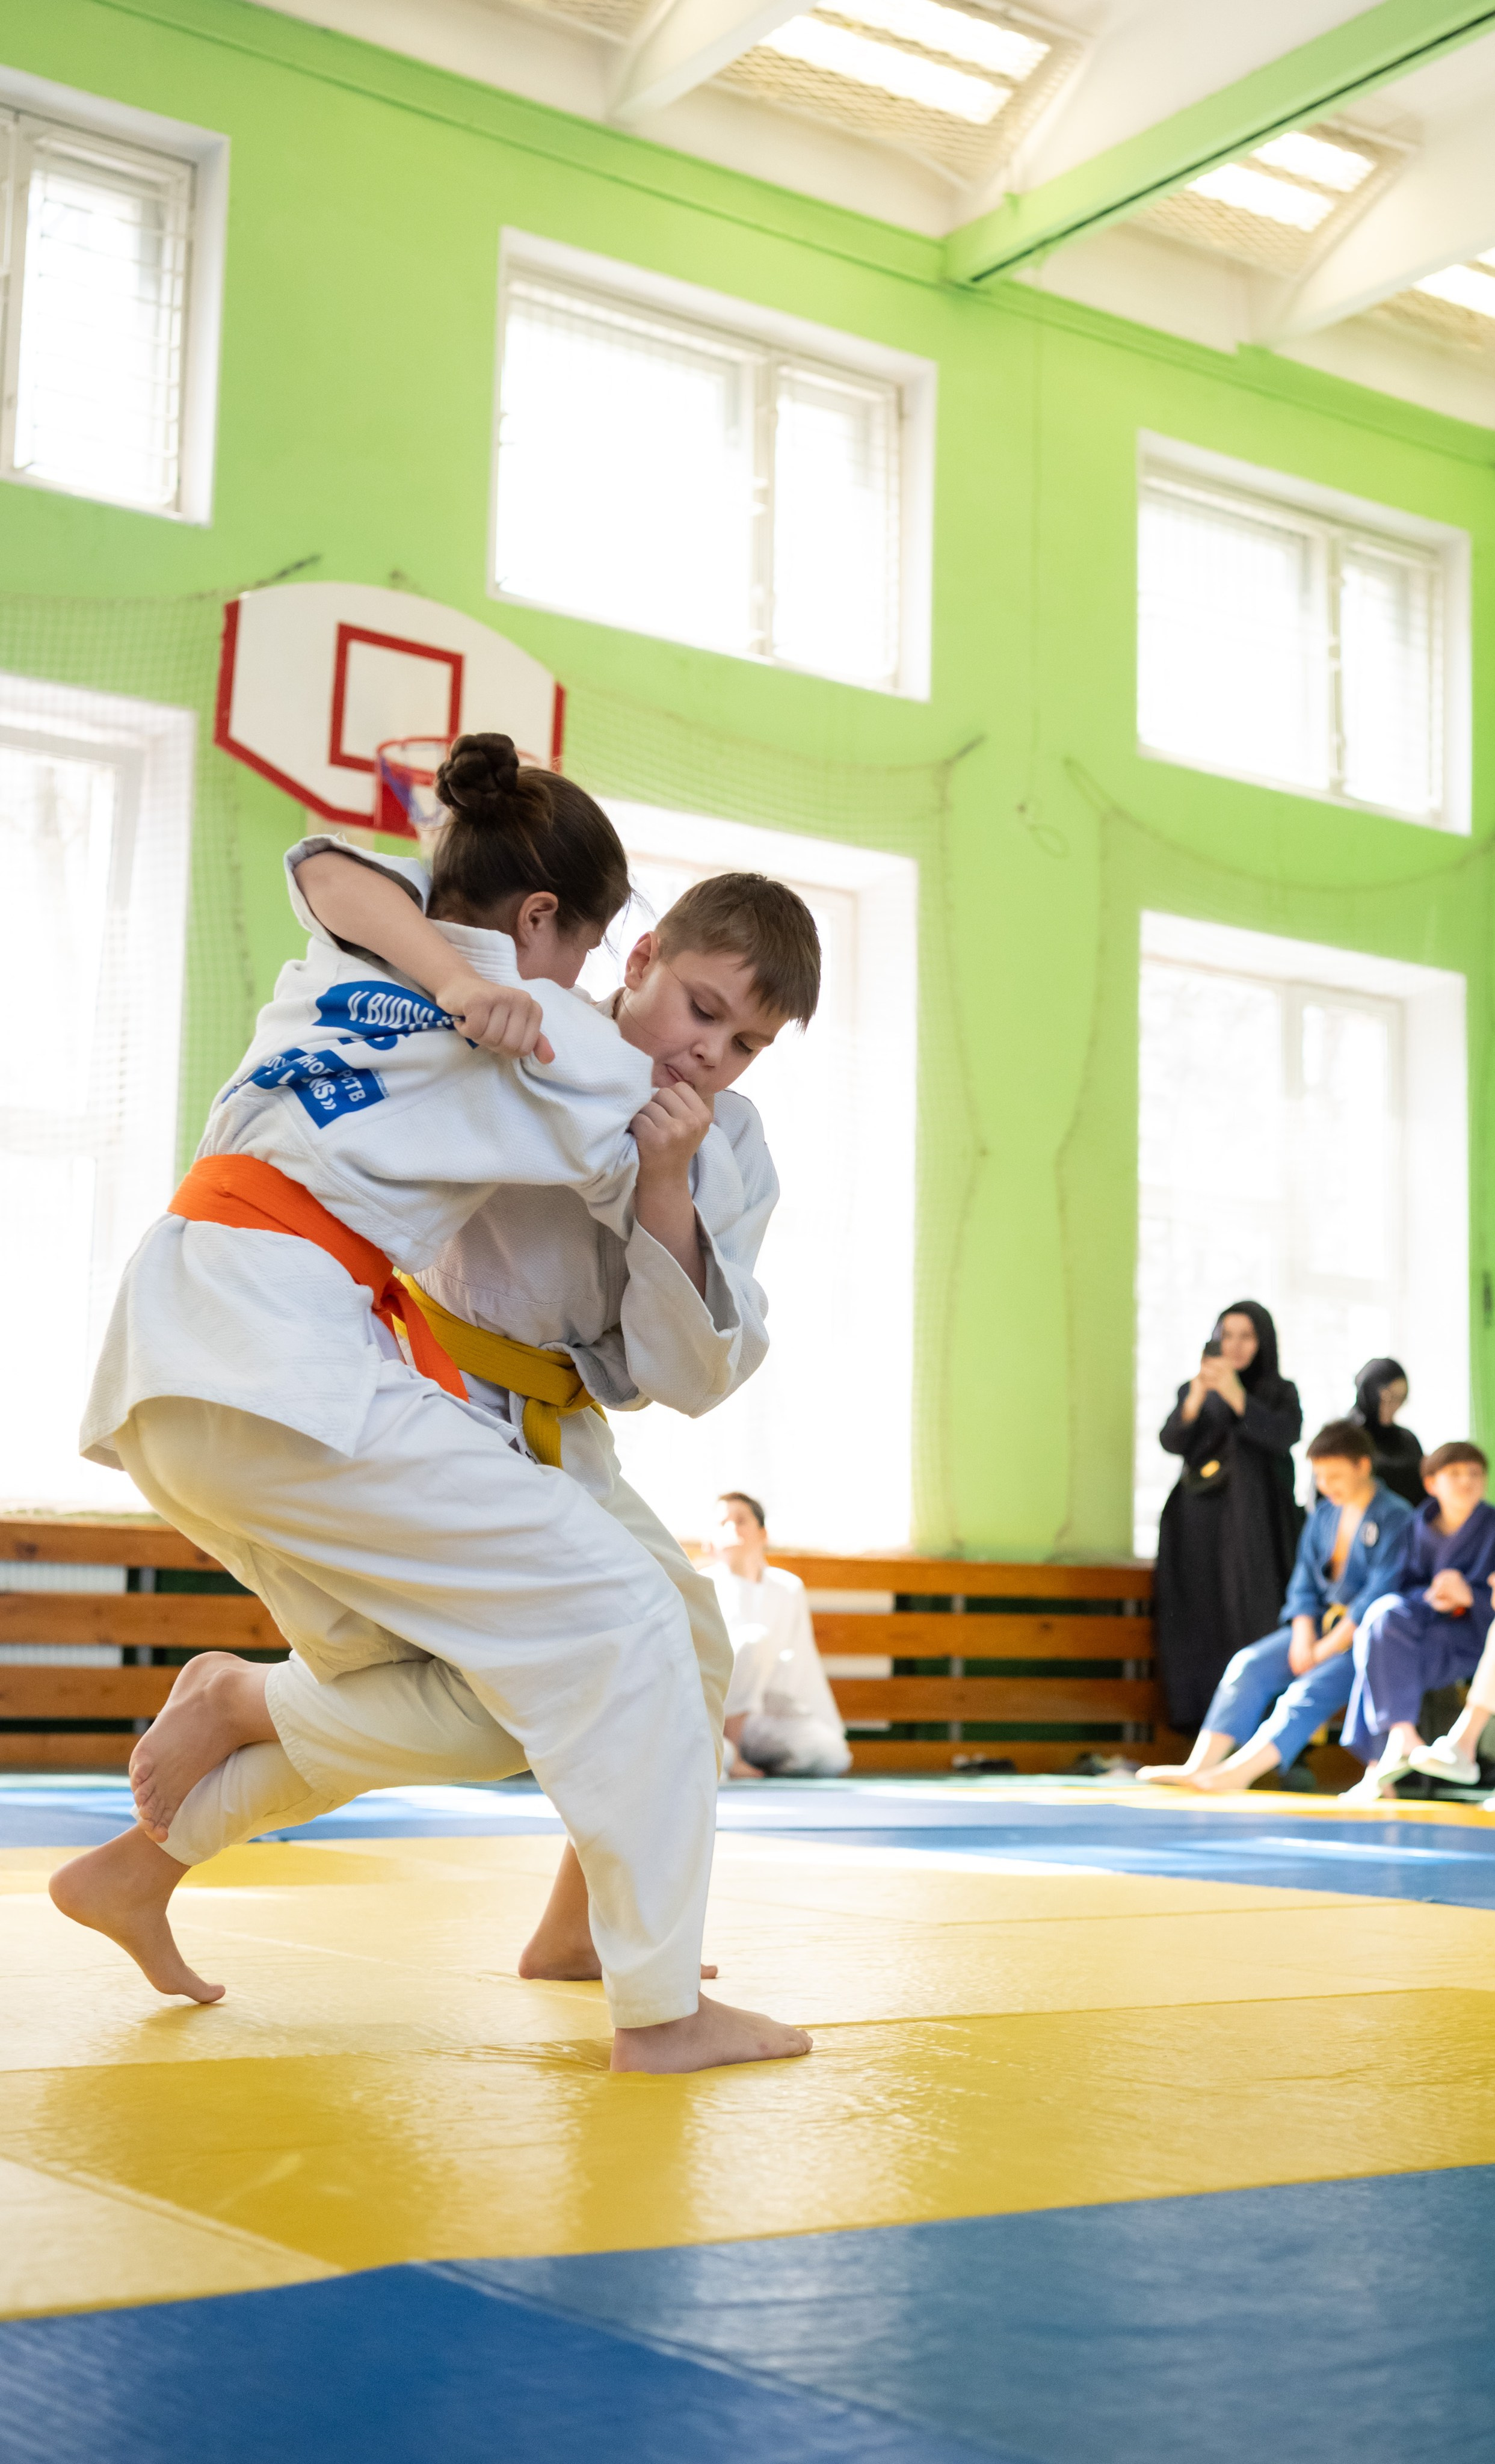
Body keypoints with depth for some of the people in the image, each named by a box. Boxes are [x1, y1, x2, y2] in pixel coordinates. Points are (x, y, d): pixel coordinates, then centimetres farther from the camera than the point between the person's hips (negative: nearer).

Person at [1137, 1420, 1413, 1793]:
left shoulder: (1396, 1519, -10)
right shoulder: (1323, 1515, 12)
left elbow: (1380, 1596, -17)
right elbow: (1305, 1584, 10)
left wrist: (1326, 1651, -18)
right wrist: (1303, 1640, -9)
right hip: (1321, 1624, 6)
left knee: (1312, 1688, -30)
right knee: (1249, 1665, -16)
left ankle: (1240, 1770, -45)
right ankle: (1199, 1765, -28)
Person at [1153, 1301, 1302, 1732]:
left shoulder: (1282, 1393, 9)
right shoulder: (1194, 1391, 12)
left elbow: (1285, 1436, -11)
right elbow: (1171, 1442, -5)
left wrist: (1236, 1396, -24)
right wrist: (1197, 1397, -24)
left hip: (1256, 1529, -1)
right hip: (1200, 1527, 1)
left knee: (1256, 1621, -18)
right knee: (1203, 1624, -13)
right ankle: (1201, 1715, -15)